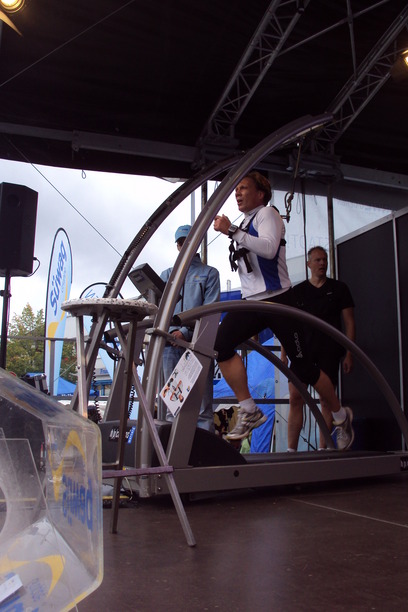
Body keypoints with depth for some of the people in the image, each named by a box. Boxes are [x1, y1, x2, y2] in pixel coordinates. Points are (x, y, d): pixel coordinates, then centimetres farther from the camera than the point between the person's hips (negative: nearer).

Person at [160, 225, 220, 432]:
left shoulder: (209, 273, 12)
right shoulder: (167, 275, 23)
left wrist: (185, 332, -13)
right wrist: (171, 331, -9)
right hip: (171, 344, 4)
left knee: (201, 406, -7)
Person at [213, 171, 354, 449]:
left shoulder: (267, 213, -3)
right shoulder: (245, 223, 22)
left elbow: (269, 249, -24)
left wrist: (232, 232, -26)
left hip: (277, 300, -7)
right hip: (251, 301, 7)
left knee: (302, 365, -2)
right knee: (221, 343, -18)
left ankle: (341, 416, 21)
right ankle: (249, 411, -12)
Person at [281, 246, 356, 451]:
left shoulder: (339, 288, 8)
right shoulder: (298, 291, 11)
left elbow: (349, 322, 6)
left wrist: (349, 354, -1)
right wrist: (283, 353, 4)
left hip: (329, 351, -1)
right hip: (302, 349, 1)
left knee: (326, 400, 1)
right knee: (295, 397, -6)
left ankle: (323, 449, 9)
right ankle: (291, 450, -2)